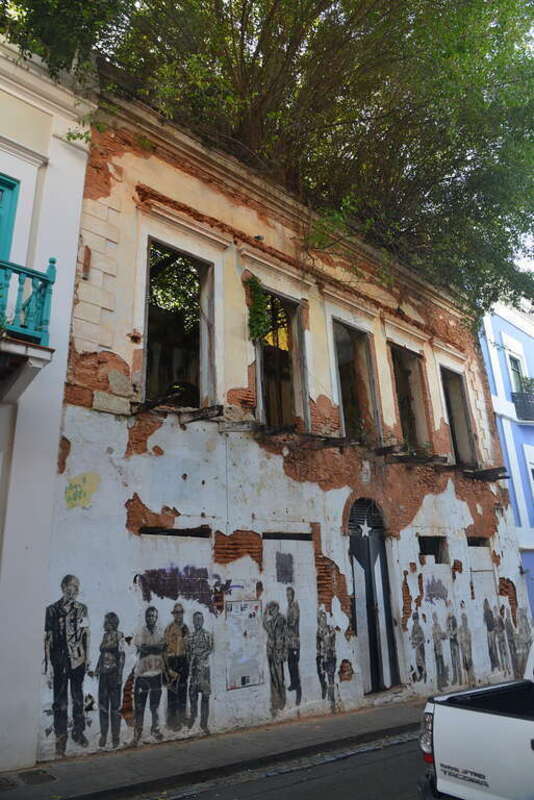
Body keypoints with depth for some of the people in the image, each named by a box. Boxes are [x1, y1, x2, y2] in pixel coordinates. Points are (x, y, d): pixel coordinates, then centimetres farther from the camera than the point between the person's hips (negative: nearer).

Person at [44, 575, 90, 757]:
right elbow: (48, 637, -5)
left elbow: (86, 634, 10)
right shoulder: (52, 609, -5)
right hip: (59, 660, -3)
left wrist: (87, 657, 10)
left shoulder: (82, 609, 4)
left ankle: (78, 731, 26)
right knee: (60, 700, 3)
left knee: (78, 697, 11)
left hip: (78, 659, 3)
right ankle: (60, 738, 15)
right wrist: (48, 662, -8)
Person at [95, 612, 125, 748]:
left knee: (115, 705, 1)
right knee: (103, 704, 10)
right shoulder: (105, 636, 11)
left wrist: (120, 675, -18)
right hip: (103, 673, 7)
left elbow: (122, 655, -14)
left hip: (114, 673, -7)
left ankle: (116, 736, 11)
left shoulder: (119, 636, -11)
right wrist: (97, 668, 17)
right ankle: (103, 734, 19)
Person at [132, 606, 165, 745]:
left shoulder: (161, 632, 3)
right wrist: (157, 646, -13)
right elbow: (142, 648, -14)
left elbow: (164, 650, -2)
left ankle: (155, 729, 25)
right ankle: (138, 731, 16)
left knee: (155, 704, 9)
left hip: (156, 673, 1)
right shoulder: (140, 632, 0)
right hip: (142, 673, -1)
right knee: (139, 704, 3)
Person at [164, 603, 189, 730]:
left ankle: (181, 716, 28)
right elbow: (165, 648, -15)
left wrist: (188, 662, 14)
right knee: (172, 690, -1)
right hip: (173, 661, -7)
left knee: (183, 689, 15)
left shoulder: (185, 628, 8)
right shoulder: (169, 629, -13)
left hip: (184, 661, 7)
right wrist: (169, 667, -17)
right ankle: (172, 720, 9)